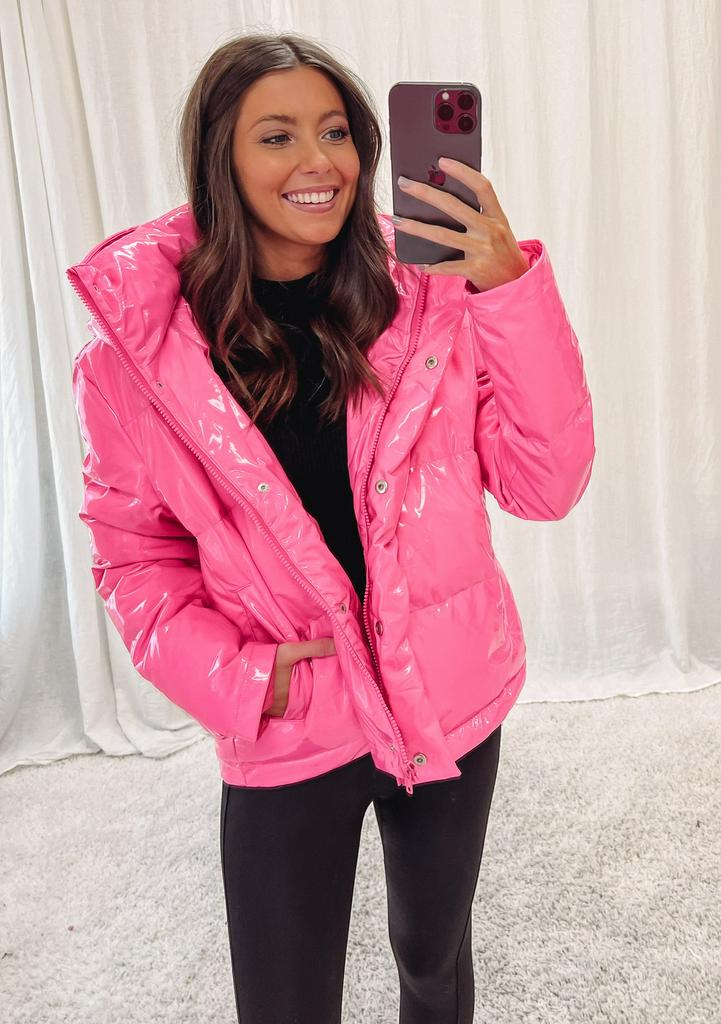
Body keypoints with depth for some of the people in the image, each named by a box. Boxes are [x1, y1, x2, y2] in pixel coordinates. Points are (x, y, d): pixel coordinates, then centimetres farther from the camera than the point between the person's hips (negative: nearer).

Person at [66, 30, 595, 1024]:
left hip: (451, 702, 2)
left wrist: (509, 286, -24)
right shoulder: (143, 335, -11)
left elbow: (546, 484, -14)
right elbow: (137, 552, -2)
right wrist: (234, 679, -16)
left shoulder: (430, 291, -10)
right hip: (283, 728, -1)